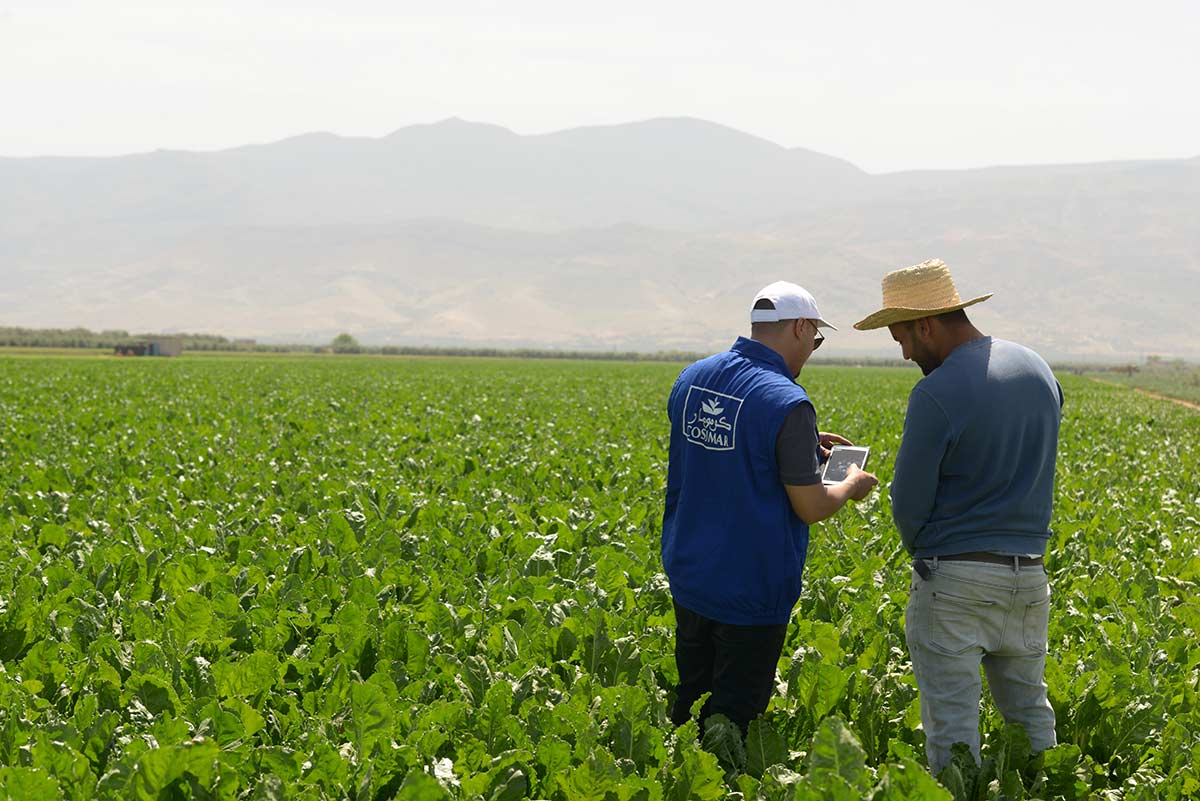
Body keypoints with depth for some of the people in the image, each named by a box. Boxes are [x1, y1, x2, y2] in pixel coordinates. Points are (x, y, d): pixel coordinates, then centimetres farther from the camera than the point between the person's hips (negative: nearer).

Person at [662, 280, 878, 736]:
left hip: (687, 575, 7)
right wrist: (852, 486, 3)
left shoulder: (692, 379, 2)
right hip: (751, 590, -7)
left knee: (690, 702, 19)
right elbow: (810, 508, -18)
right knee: (733, 716, 4)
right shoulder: (787, 404, -21)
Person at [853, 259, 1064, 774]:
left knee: (951, 722, -1)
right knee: (1029, 712, 18)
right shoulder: (1038, 371, 7)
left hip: (954, 580, -7)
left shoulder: (936, 393, -17)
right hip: (1029, 575, 7)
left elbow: (909, 504, -10)